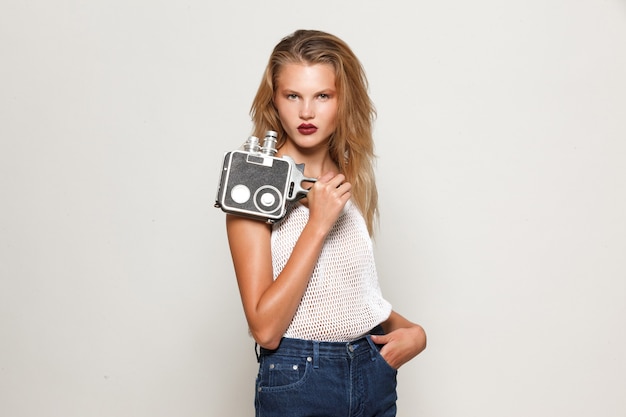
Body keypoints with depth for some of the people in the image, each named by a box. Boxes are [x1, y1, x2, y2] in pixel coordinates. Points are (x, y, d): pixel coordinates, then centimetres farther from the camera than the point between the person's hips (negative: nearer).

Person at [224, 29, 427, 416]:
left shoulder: (354, 181, 3)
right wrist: (318, 224, -22)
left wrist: (411, 330, -3)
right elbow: (265, 328, -19)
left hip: (375, 373, 5)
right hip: (298, 381, -5)